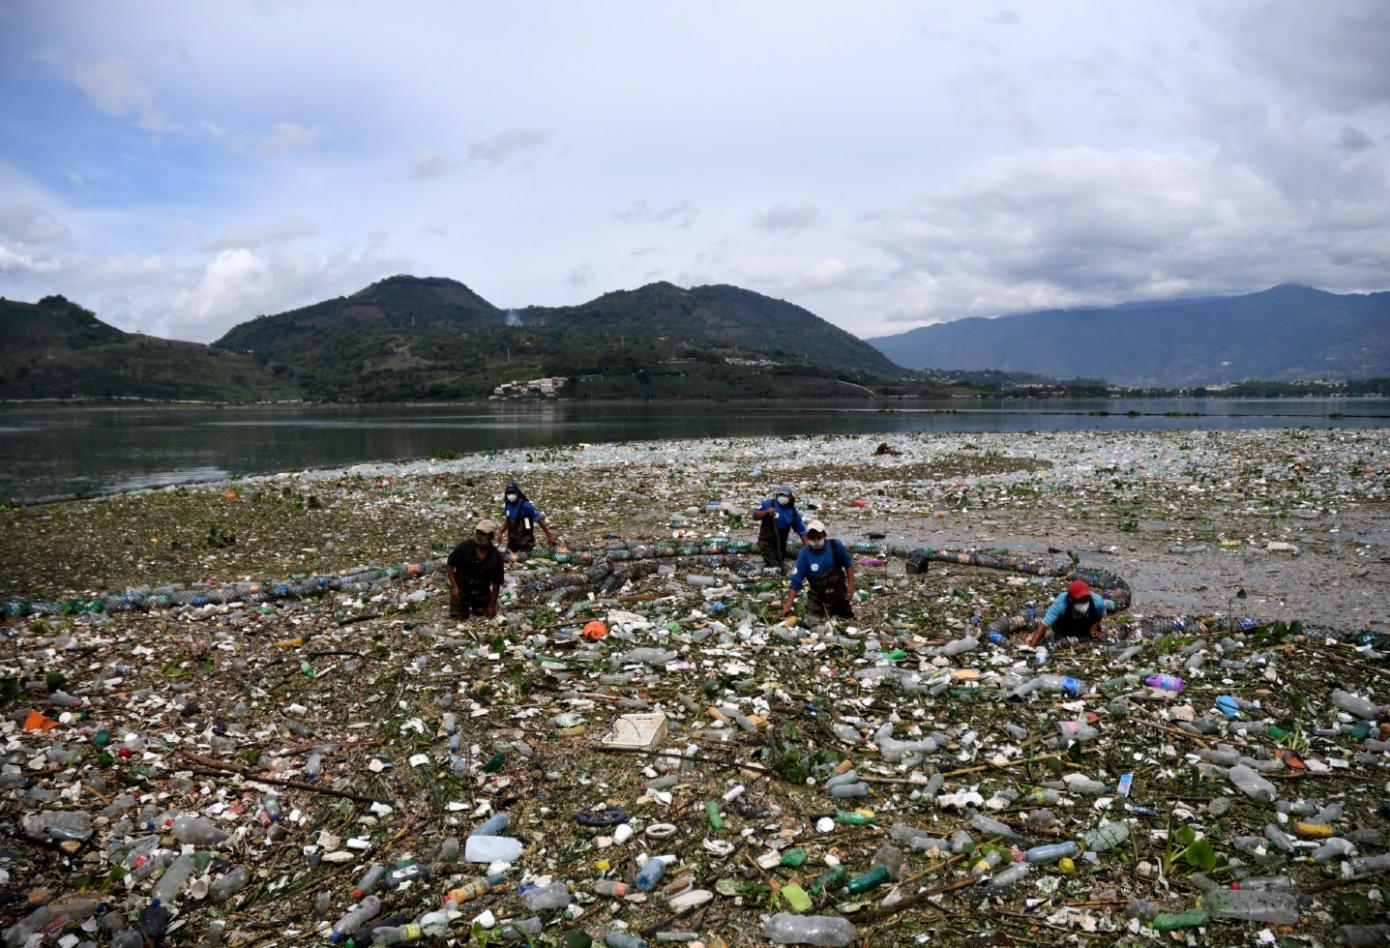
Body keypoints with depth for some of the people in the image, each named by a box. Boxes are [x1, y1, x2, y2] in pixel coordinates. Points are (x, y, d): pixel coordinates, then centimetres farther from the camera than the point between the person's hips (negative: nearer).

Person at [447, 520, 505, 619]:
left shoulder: (496, 557, -16)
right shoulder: (465, 546, -18)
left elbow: (496, 583, -10)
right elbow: (450, 565, -9)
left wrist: (492, 606, -8)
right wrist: (454, 587, -17)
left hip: (481, 592, 1)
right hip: (461, 589, -1)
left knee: (485, 615, 8)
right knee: (459, 617, -2)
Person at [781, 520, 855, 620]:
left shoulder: (835, 545, -16)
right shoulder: (804, 554, -19)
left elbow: (848, 564, 0)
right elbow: (796, 582, -19)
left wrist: (850, 585, -10)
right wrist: (788, 605, -28)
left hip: (839, 593, 1)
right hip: (817, 596, -1)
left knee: (848, 620, 13)